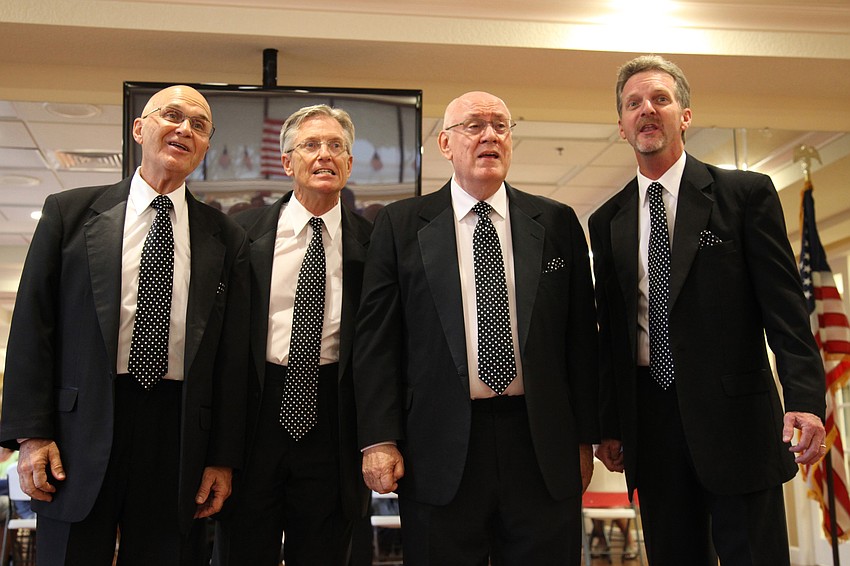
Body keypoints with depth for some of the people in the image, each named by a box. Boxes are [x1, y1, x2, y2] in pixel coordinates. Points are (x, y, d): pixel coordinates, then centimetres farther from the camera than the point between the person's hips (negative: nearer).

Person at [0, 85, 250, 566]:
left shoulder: (226, 239, 7)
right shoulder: (69, 212, 6)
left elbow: (232, 353, 5)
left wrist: (224, 458, 2)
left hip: (180, 437, 1)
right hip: (82, 438, 0)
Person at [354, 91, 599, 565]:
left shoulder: (559, 223, 7)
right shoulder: (401, 226, 4)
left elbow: (581, 335, 7)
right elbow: (377, 339, 0)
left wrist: (585, 437, 6)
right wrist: (379, 439, -6)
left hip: (542, 444, 2)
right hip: (439, 450, -1)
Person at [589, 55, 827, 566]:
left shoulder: (747, 194, 1)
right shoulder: (609, 221, 11)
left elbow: (784, 306, -5)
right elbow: (610, 328, 12)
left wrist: (805, 399, -17)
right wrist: (610, 424, 9)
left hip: (735, 416, -3)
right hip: (650, 423, 3)